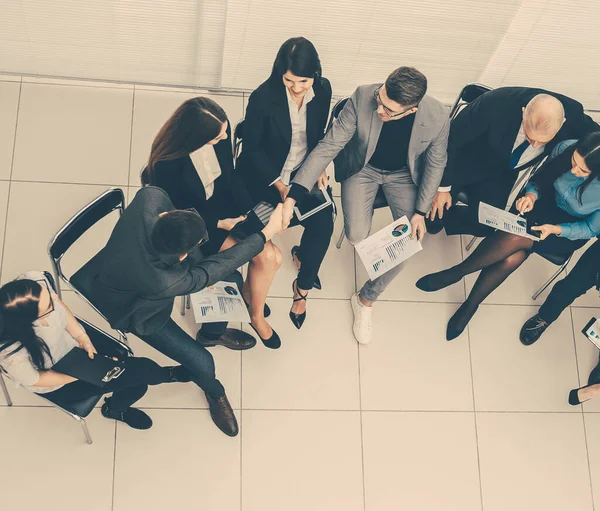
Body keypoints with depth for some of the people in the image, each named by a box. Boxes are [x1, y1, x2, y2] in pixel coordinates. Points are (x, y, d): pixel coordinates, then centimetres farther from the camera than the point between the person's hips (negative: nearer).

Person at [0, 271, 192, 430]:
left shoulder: (35, 281, -32)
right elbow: (34, 379, -21)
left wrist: (83, 338, -13)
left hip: (72, 339, 5)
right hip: (56, 384, -4)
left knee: (135, 386, 1)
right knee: (141, 370, -9)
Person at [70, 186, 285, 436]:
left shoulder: (149, 199, -40)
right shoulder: (161, 282, -47)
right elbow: (215, 269, -33)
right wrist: (268, 233, -30)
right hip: (135, 310, -6)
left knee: (233, 279, 7)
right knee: (202, 363, -4)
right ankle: (214, 393, 33)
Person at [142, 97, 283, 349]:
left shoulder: (220, 131, -19)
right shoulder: (167, 163, -33)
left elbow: (230, 176, -1)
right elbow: (175, 211, -18)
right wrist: (220, 224, -21)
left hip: (221, 204, 5)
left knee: (272, 257, -9)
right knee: (264, 255, -16)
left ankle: (249, 290, 24)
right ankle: (257, 318, 10)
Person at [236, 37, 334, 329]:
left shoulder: (323, 90, -9)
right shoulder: (263, 97, -22)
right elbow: (251, 148, -13)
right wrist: (279, 185, -19)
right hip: (267, 173, -3)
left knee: (324, 222, -19)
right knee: (317, 222, -21)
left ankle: (303, 287, 5)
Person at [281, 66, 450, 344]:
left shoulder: (437, 118, -29)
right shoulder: (362, 97, -32)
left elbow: (435, 164, -9)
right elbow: (328, 146, -27)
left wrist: (420, 211, -8)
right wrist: (292, 197, -33)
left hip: (403, 174, 1)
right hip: (363, 168, -1)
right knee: (356, 235, -20)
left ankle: (366, 299, 11)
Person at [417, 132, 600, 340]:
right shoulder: (566, 148, -22)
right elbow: (541, 178, -2)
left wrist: (555, 229, -27)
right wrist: (531, 194, -23)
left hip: (569, 231, -3)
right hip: (546, 204, 3)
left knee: (516, 238, -29)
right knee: (510, 257, -24)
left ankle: (456, 273, -10)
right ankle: (469, 307, -4)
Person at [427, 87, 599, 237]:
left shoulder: (573, 116, -28)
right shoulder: (495, 103, -36)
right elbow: (453, 136, -23)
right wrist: (443, 186, -17)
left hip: (504, 172, 3)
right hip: (468, 162, -3)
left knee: (482, 226, -12)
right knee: (432, 221, -7)